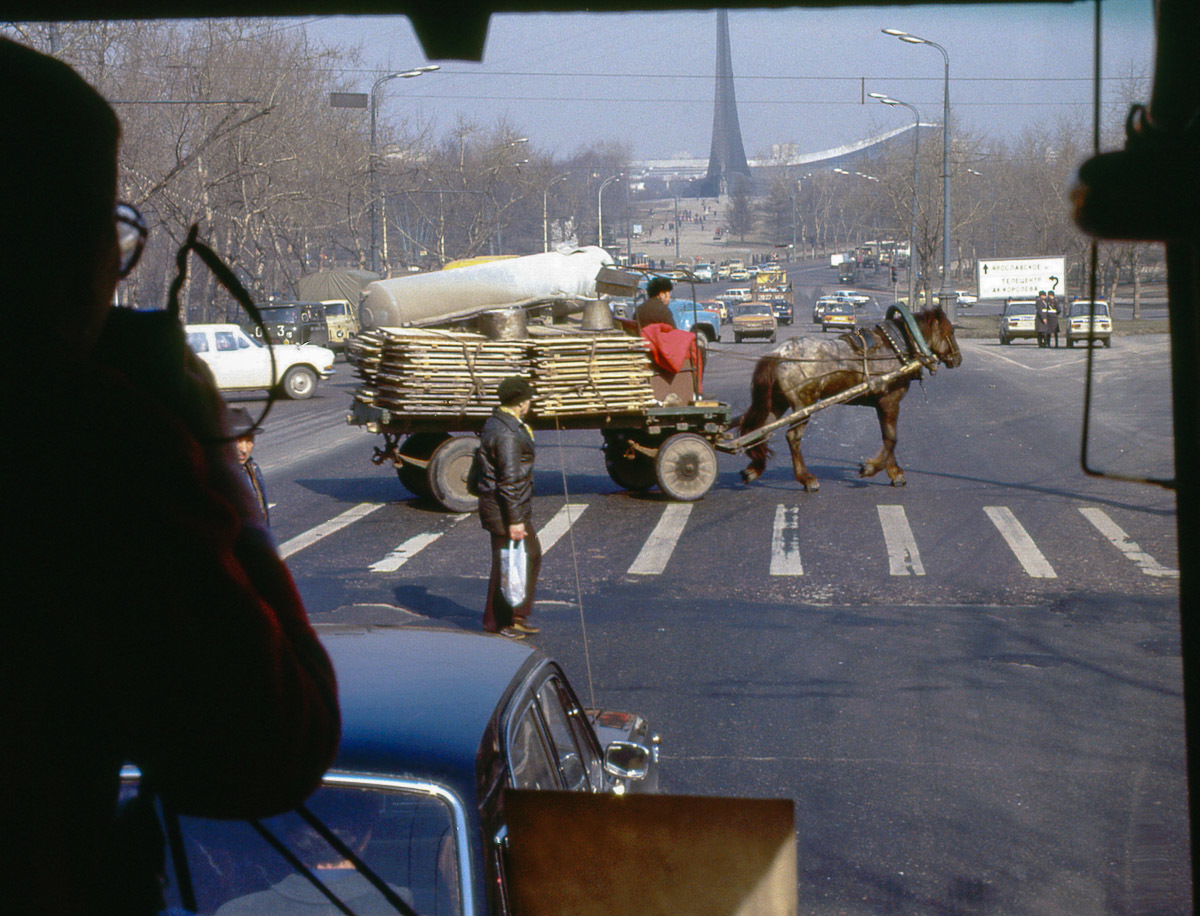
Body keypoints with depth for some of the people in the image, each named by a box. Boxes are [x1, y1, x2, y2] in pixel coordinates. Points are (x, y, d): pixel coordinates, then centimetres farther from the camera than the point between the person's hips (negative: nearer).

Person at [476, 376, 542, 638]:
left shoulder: (497, 423, 11)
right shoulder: (508, 434, -23)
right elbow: (510, 480, -25)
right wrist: (515, 520, -24)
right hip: (505, 509, -11)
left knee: (531, 555, 17)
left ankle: (517, 615, 25)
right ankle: (498, 622, 12)